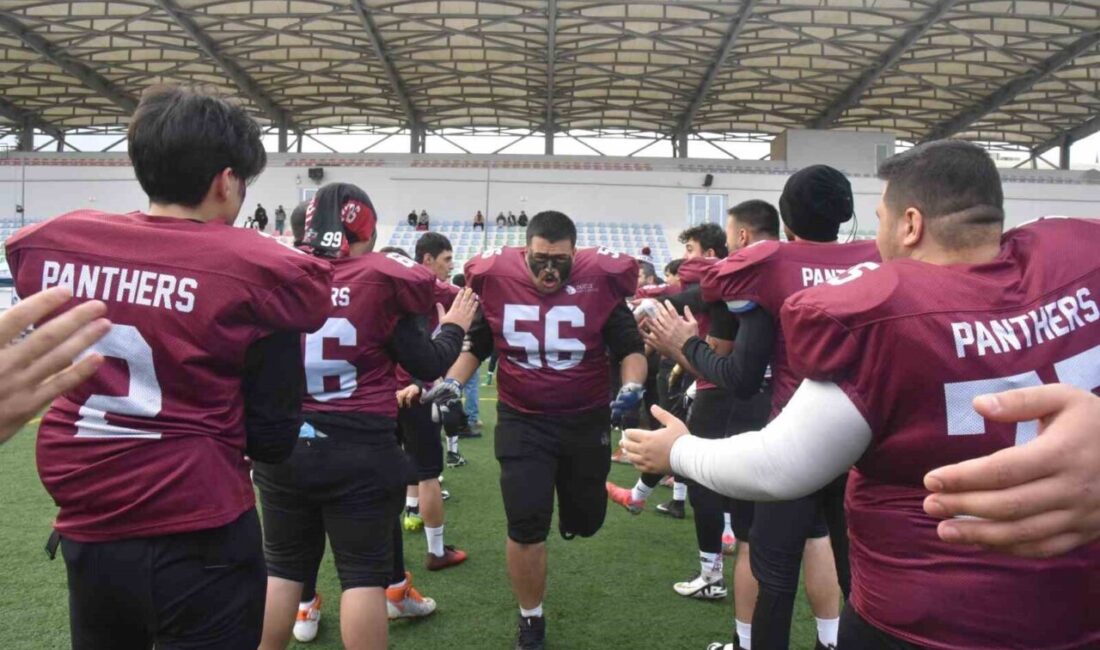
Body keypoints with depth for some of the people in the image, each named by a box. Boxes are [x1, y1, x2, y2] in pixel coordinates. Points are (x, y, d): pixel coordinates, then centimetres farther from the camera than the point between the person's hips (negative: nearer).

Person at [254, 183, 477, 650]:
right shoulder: (380, 281, -10)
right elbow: (427, 366, -4)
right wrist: (454, 328, 13)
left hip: (282, 446, 4)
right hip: (359, 451, -3)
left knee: (282, 567, 18)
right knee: (363, 571, 9)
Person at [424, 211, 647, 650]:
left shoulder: (600, 281, -12)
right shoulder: (495, 280, -9)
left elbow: (630, 347, -4)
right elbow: (475, 345, 7)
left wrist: (632, 387, -22)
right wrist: (452, 381, -8)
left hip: (587, 420, 1)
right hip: (522, 422, 0)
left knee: (584, 521, 15)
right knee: (525, 527, -3)